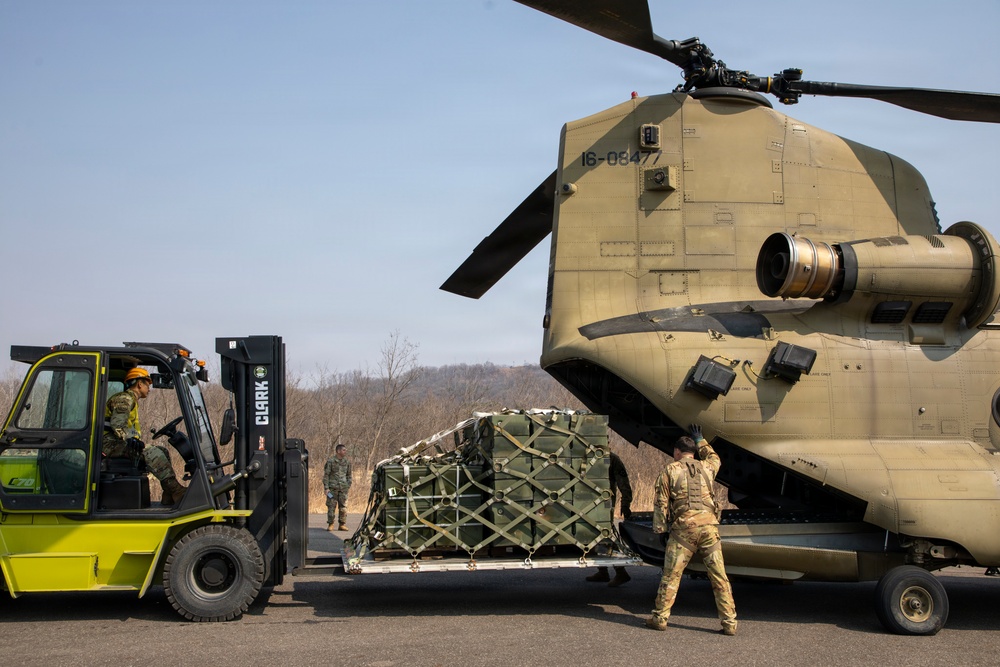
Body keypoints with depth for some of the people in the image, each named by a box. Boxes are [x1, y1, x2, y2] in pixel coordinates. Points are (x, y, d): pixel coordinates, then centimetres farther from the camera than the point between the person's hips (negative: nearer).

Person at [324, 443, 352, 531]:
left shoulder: (347, 461, 8)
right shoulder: (330, 461, -4)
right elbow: (326, 475, -2)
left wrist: (349, 486, 12)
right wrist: (326, 488, -7)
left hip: (343, 488, 3)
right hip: (333, 487, -3)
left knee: (343, 507, 1)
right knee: (331, 506, -2)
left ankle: (342, 525, 9)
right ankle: (330, 524, 7)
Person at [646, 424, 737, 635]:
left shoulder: (670, 470, 6)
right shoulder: (706, 467, 16)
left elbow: (660, 503, 2)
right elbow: (715, 458, 42)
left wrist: (660, 529, 7)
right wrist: (700, 440, 51)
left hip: (683, 528, -3)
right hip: (709, 525, 3)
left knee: (671, 576, 4)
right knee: (719, 577, 4)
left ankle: (660, 618, 7)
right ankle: (730, 623, 4)